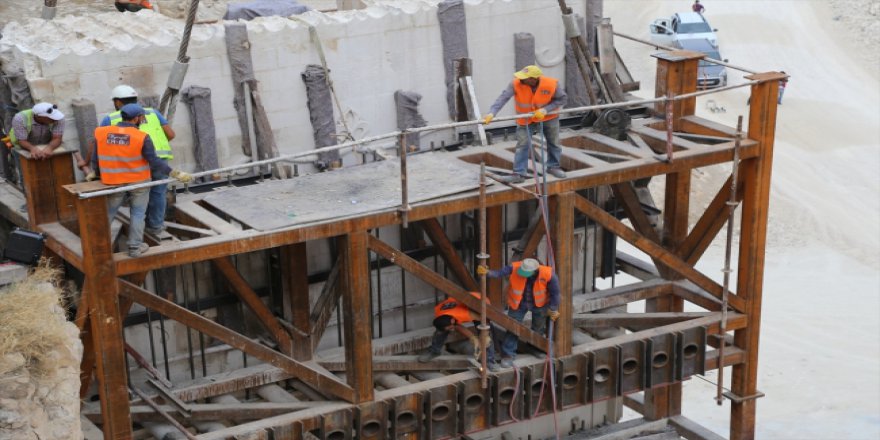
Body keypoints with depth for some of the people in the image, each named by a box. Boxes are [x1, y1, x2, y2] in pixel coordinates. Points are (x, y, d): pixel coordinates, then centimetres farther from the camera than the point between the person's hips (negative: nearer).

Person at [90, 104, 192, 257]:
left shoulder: (101, 133, -9)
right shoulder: (141, 137, -17)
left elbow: (96, 159, 0)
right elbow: (154, 162, -17)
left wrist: (96, 173, 19)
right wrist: (176, 174, -11)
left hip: (114, 182, 2)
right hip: (139, 181, -2)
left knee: (107, 214, 16)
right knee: (138, 214, 12)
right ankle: (135, 247, 14)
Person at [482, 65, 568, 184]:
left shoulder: (551, 84, -30)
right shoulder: (516, 84, -31)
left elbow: (562, 99, -17)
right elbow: (503, 98, -39)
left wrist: (546, 109, -28)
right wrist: (492, 113, -53)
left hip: (549, 117, 1)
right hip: (526, 119, -1)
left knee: (554, 143, 15)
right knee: (522, 144, -8)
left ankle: (553, 166, 37)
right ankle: (519, 173, -3)